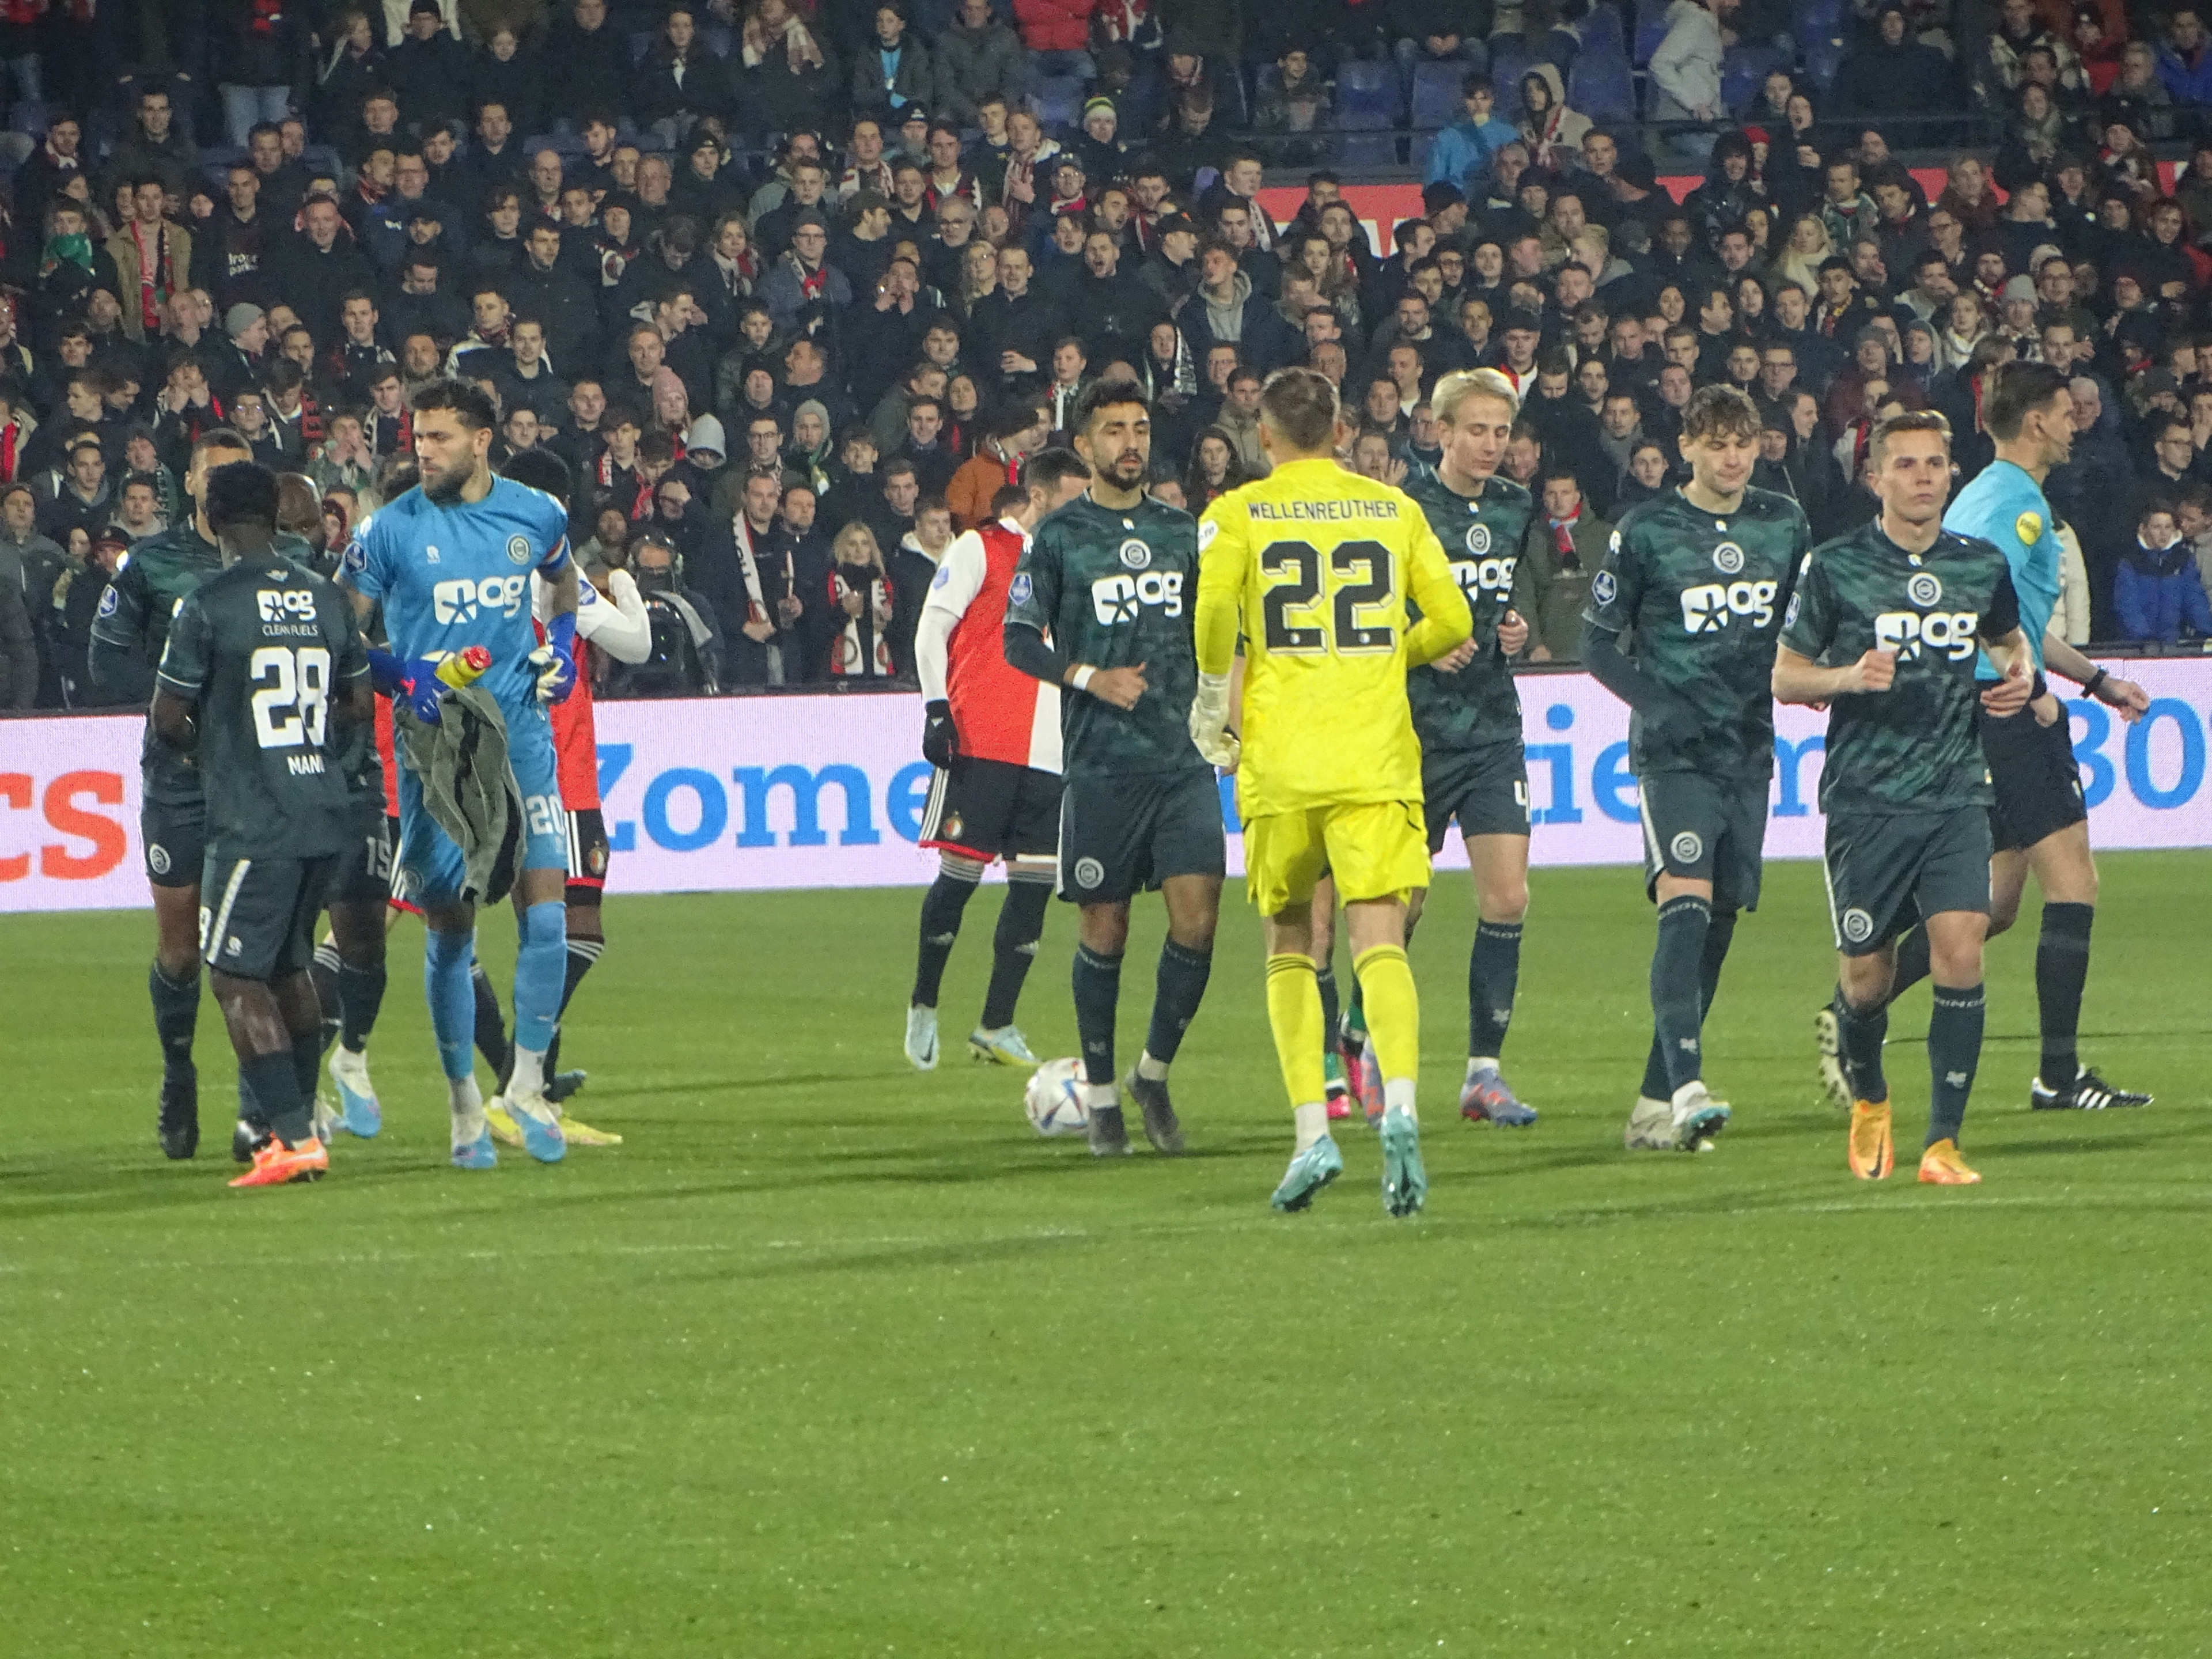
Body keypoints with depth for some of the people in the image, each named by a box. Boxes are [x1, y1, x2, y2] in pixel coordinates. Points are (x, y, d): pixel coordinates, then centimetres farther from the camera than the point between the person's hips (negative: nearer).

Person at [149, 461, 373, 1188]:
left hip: (252, 821, -7)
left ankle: (293, 1136, -11)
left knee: (237, 976, -2)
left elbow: (167, 721, -7)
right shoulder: (326, 597, 8)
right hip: (327, 814, 7)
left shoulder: (208, 604, -10)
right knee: (289, 966, 20)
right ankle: (298, 1122, 22)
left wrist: (201, 751, 15)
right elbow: (360, 706, 17)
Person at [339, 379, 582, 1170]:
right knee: (451, 931, 1)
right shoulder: (391, 529, -5)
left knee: (545, 915, -8)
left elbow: (565, 583, 26)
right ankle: (464, 1106, 13)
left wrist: (562, 644, 11)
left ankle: (527, 1083, 8)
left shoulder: (536, 515, 3)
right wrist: (400, 683, -12)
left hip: (522, 739, 2)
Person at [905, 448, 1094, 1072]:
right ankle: (923, 1005, 13)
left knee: (1036, 880, -1)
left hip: (1048, 754, 6)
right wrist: (938, 710, -13)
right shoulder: (979, 548, 1)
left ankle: (997, 1027, 5)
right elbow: (932, 629, -3)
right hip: (979, 740, -6)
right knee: (960, 871, -6)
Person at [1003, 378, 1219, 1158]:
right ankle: (1100, 1094, 16)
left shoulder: (1182, 531, 11)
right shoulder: (1057, 537, 0)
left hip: (1183, 757, 3)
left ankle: (1154, 1072, 11)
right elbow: (1019, 640, 0)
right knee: (1105, 927, 2)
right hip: (1100, 763, -3)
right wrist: (1091, 678, -13)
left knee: (1197, 917, -9)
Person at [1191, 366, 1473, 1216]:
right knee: (1380, 942, -6)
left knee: (1289, 946, 14)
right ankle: (1399, 1105, -31)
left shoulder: (1239, 515, 3)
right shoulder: (1394, 510, 10)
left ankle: (1312, 1132, 3)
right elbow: (1451, 620, 7)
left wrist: (1212, 703, 0)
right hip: (1376, 757, 1)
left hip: (1279, 761, -1)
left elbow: (1215, 605, -14)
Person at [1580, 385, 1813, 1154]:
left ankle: (1654, 1104, 14)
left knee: (1719, 920, 6)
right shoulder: (1646, 530, -4)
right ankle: (1685, 1085, -31)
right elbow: (1597, 641, 0)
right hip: (1674, 752, -5)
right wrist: (1657, 705, -12)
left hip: (1749, 751, 5)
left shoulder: (1785, 525, 8)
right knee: (1685, 906, -22)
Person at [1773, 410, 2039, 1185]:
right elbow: (1785, 678, 2)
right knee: (1865, 976, 4)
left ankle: (1943, 1142, -11)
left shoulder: (1982, 566, 6)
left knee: (1960, 947, -16)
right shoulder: (1834, 567, -3)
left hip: (1957, 795, 2)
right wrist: (1850, 677, -17)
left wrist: (2019, 674, 4)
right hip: (1865, 799, -1)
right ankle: (1869, 1099, 37)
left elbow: (2008, 637, 26)